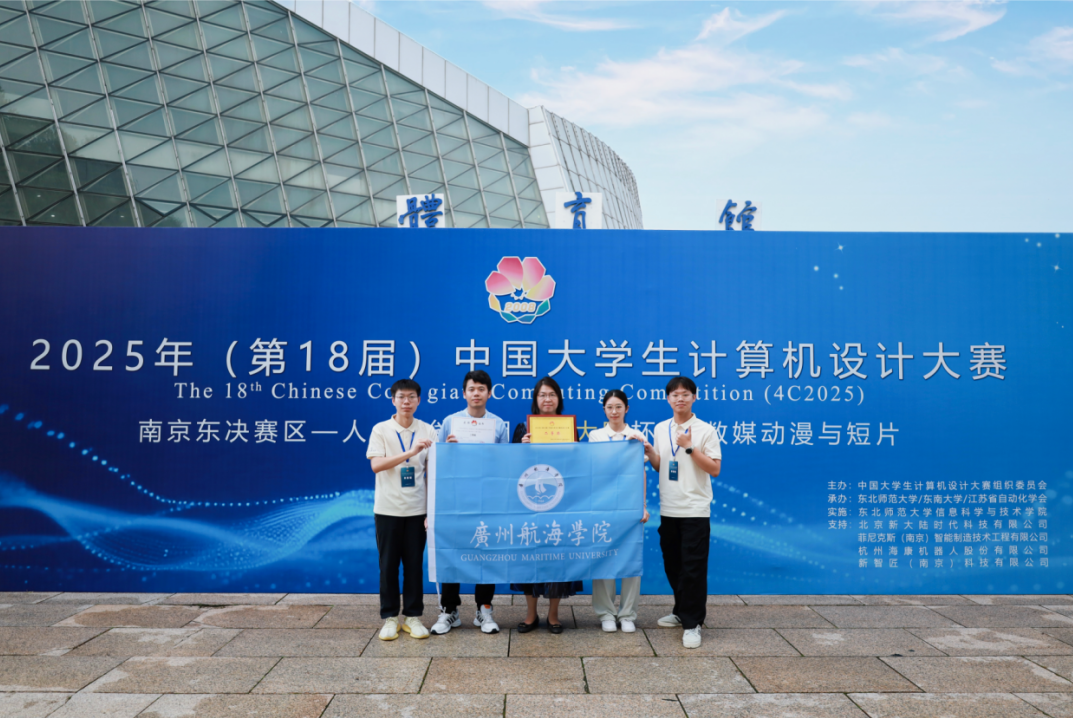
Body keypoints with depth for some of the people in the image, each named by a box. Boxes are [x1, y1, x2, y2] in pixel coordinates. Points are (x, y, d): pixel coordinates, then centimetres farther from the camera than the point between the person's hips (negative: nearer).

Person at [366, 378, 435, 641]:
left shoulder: (427, 431, 3)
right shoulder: (381, 430, -1)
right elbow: (376, 465, -14)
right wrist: (410, 452, -24)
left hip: (417, 508, 1)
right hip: (388, 508, -1)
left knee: (414, 563, 6)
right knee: (388, 564, 5)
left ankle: (413, 616, 18)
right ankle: (389, 617, 16)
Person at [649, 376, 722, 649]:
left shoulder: (705, 430, -6)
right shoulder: (660, 429, 8)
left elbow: (715, 469, -9)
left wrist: (690, 447, -17)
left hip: (695, 510, -5)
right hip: (668, 509, 5)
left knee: (693, 568, -4)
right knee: (672, 565, 14)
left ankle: (692, 624, 4)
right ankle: (681, 611, 31)